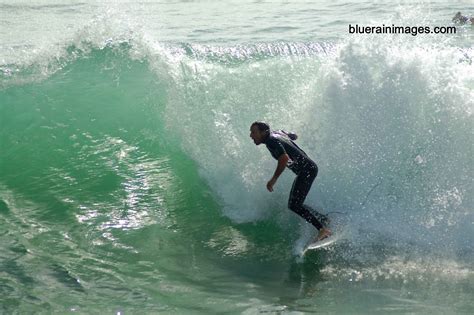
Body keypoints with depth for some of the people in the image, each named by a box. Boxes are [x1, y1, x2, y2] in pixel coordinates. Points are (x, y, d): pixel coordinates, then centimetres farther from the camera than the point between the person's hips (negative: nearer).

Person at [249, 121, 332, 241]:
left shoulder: (271, 141, -17)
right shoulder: (277, 133, 12)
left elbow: (284, 158, -32)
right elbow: (294, 136, 30)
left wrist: (274, 179, -29)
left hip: (307, 169, -10)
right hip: (307, 170, 10)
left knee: (295, 205, -16)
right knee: (293, 204, 14)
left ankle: (323, 229, -19)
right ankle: (323, 219, 21)